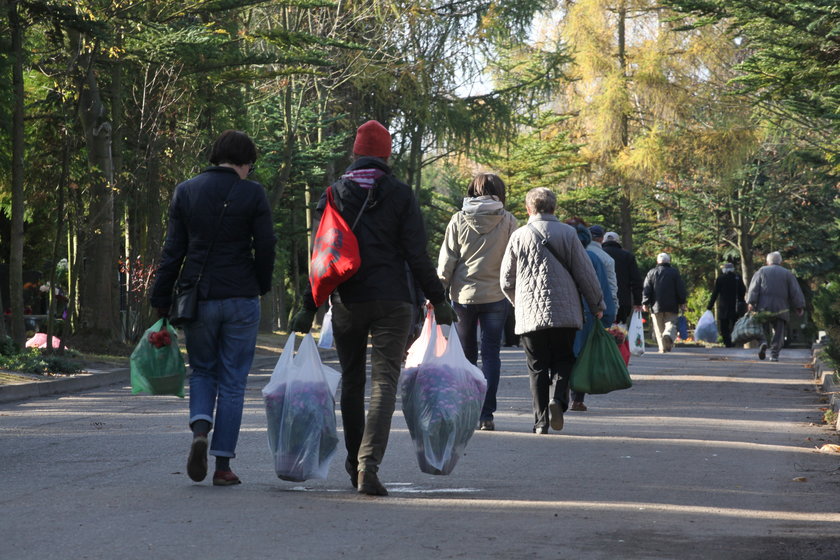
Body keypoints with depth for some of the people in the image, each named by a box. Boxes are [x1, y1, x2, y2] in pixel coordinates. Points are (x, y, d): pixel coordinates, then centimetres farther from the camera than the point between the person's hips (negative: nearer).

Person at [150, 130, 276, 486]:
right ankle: (223, 465, 4)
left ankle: (200, 430, -8)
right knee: (232, 382, 6)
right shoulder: (252, 194, -5)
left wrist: (161, 301, 5)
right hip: (241, 298, -2)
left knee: (202, 370, 19)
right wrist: (260, 287, 13)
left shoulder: (185, 192, 3)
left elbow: (172, 250, 2)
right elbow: (266, 248, -5)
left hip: (197, 297, 2)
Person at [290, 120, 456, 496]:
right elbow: (417, 254, -4)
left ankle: (354, 460, 27)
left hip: (347, 302, 2)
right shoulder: (400, 194, -1)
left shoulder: (334, 194, 3)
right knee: (385, 381, -6)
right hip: (392, 302, -2)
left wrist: (310, 307, 3)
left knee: (351, 381, 17)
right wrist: (438, 301, 3)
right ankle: (369, 464, -23)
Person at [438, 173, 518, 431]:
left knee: (465, 356, 12)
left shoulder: (459, 220, 0)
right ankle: (486, 414, -5)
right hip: (495, 295, -1)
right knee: (491, 354, 3)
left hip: (462, 294, 1)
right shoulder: (507, 221, -2)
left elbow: (446, 260, 0)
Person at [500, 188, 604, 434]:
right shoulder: (567, 233, 0)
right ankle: (559, 399, -14)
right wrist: (597, 304, 13)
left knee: (537, 368, 6)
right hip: (565, 313, 0)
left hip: (529, 315, 0)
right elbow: (585, 273, 1)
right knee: (563, 361, 12)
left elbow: (506, 280, 6)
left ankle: (541, 420, 0)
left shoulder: (519, 236, 1)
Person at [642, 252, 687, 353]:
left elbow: (646, 289, 3)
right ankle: (669, 335, -32)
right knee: (671, 324, -1)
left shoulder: (651, 273, 8)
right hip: (671, 306, -1)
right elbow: (681, 289, 2)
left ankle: (662, 347, 1)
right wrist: (682, 303, 6)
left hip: (656, 306, 1)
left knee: (659, 328, 7)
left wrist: (645, 303, 3)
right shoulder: (674, 272, 5)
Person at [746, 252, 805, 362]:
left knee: (762, 329, 9)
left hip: (763, 306, 0)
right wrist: (799, 307, 6)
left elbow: (754, 288, -1)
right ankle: (774, 354, -5)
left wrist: (751, 303, -8)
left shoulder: (761, 271, 11)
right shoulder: (787, 274, 13)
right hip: (780, 308, 0)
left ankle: (763, 342, -19)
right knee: (778, 332, 4)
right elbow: (795, 292, 6)